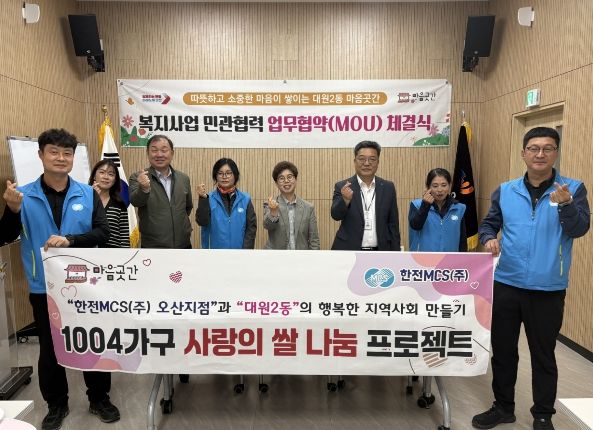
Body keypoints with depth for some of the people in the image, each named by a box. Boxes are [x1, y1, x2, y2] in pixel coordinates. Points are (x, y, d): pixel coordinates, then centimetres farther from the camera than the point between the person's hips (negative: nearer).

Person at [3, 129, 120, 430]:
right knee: (49, 349, 14)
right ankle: (56, 405, 35)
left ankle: (99, 399, 32)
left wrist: (70, 240, -23)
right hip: (44, 288, 0)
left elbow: (103, 233, -8)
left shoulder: (87, 194, -3)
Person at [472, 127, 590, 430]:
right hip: (506, 285, 2)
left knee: (543, 354, 11)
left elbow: (579, 229, -15)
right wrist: (489, 239, -13)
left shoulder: (573, 189, -3)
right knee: (502, 349, 13)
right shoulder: (505, 191, 3)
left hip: (548, 289, -2)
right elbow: (488, 224, 9)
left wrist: (565, 205, -34)